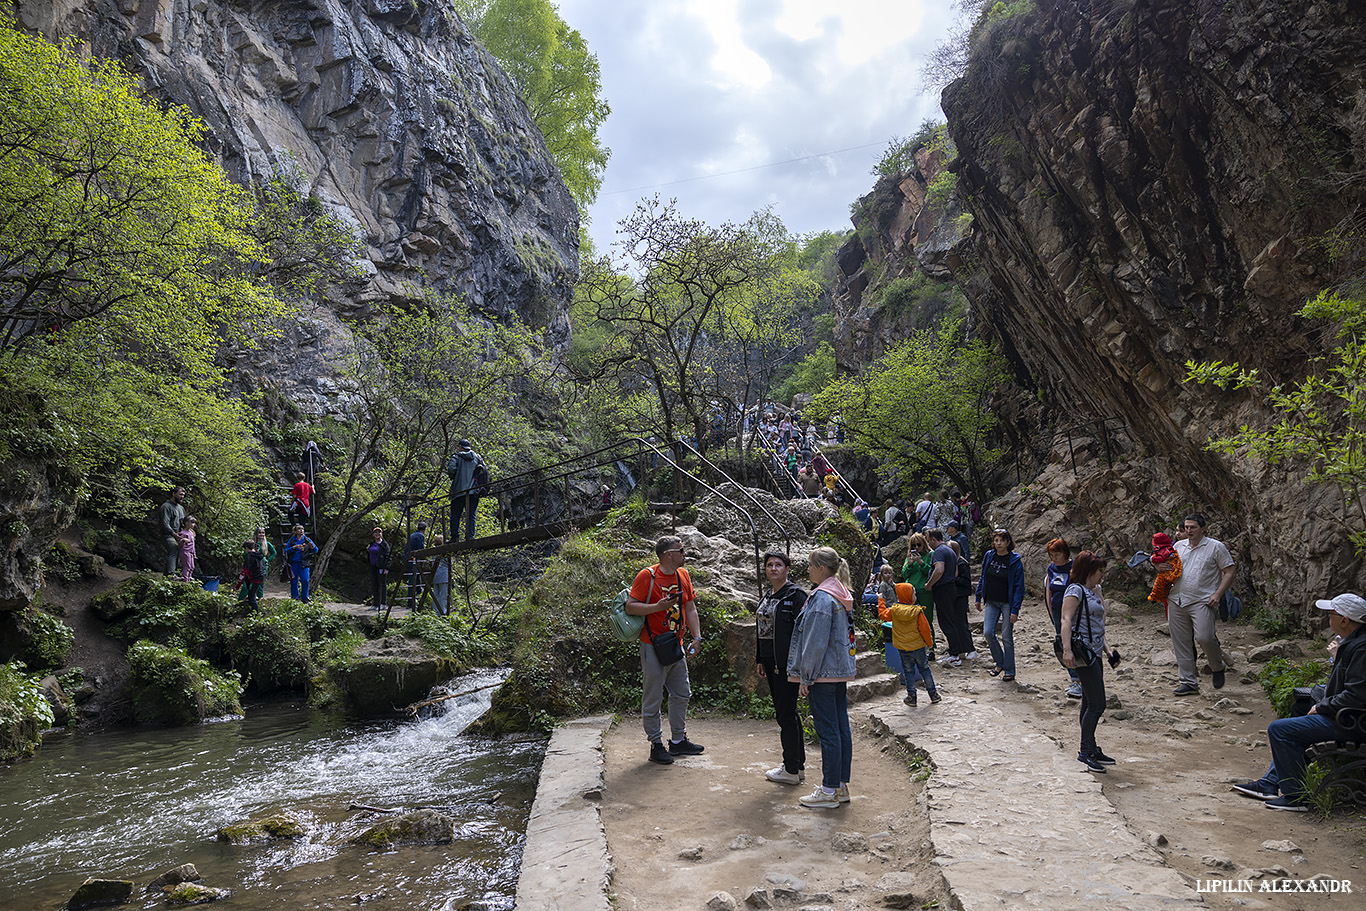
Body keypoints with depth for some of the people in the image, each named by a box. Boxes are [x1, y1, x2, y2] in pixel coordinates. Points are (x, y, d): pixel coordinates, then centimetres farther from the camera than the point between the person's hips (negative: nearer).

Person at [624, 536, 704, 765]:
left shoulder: (683, 575, 8)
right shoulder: (647, 576, -13)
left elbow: (690, 608, 13)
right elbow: (630, 607, -16)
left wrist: (697, 638, 5)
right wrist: (658, 606, -26)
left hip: (676, 645, 8)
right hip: (653, 647, -8)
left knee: (682, 694, 15)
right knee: (653, 698, 0)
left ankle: (678, 740, 28)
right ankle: (656, 745, 11)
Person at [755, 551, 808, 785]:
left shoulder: (796, 595, -12)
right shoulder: (768, 596, 14)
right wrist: (760, 660, 17)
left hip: (787, 663, -9)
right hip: (771, 662, 9)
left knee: (786, 713, -4)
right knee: (785, 712, 15)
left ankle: (792, 770, 6)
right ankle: (798, 764, 26)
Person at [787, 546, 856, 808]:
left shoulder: (822, 597, -17)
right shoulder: (842, 596, 12)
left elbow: (816, 642, -19)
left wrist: (805, 677, -13)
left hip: (823, 673, -9)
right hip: (842, 671, 10)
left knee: (828, 731, -3)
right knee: (841, 728, 12)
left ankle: (829, 791, 4)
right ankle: (841, 784, 21)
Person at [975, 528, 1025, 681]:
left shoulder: (1015, 561, -12)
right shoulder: (989, 556, 2)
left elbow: (1019, 587, -11)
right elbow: (982, 577, 14)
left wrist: (1015, 610, -16)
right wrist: (978, 598, 13)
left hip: (1007, 603, -4)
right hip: (991, 602, 4)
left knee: (1007, 637, -1)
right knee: (988, 633, -4)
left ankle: (1009, 670, 12)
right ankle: (1000, 662, 19)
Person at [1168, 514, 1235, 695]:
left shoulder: (1216, 547, 2)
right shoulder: (1178, 546, 15)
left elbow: (1229, 573, 1)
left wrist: (1217, 594, -10)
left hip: (1202, 601, -5)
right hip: (1177, 601, 5)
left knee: (1204, 637, -20)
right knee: (1181, 643, 4)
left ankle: (1219, 666, 11)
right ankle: (1188, 682, 13)